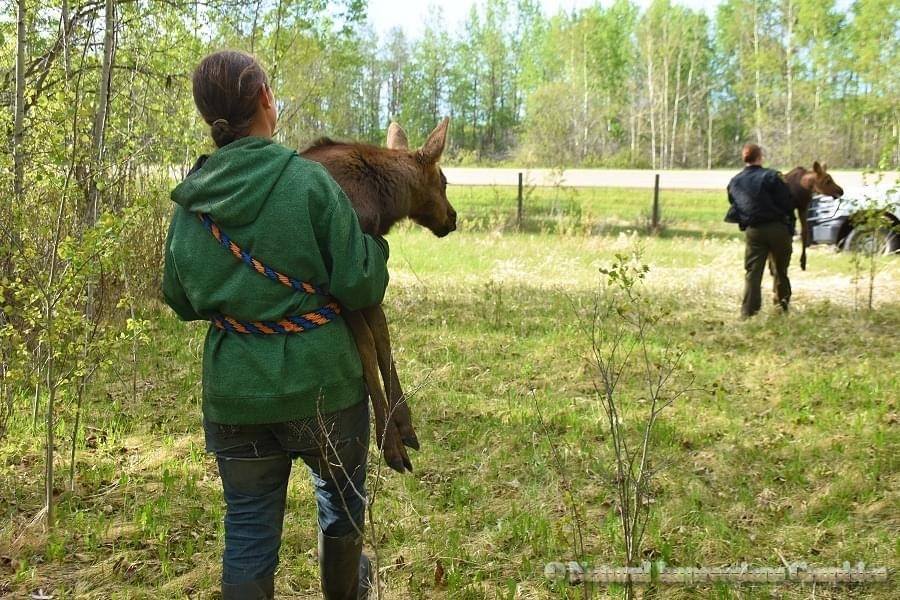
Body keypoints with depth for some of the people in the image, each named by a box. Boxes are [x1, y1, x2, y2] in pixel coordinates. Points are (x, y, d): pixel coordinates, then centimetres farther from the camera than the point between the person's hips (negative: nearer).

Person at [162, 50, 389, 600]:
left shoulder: (190, 200, -2)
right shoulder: (308, 181, -16)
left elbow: (181, 302, 9)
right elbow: (360, 287, -15)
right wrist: (375, 245, 3)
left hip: (233, 393, 3)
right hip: (321, 386, -2)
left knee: (249, 528, 14)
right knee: (341, 498, 25)